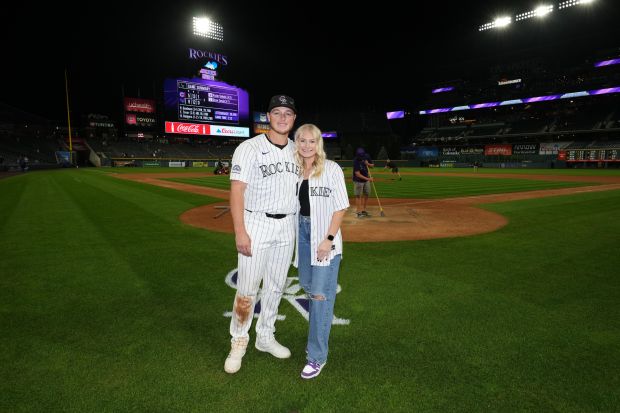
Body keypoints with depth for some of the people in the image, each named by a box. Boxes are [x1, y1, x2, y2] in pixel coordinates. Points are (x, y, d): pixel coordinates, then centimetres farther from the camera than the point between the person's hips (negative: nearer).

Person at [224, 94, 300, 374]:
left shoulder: (297, 151, 10)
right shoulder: (249, 148, -7)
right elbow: (237, 191, -12)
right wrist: (240, 232, -19)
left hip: (287, 226, 5)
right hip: (256, 225, -5)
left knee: (276, 286, 14)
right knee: (247, 288, -2)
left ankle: (265, 337, 31)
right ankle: (238, 342, 20)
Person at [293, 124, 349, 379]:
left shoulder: (331, 169, -8)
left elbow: (341, 207, -10)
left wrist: (328, 239, -16)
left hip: (324, 234, -6)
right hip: (301, 231, 6)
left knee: (320, 293, -5)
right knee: (307, 284, 17)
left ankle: (317, 355, 7)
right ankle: (319, 332, 42)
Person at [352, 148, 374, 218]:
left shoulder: (367, 157, -6)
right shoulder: (356, 161, -24)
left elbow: (372, 165, 7)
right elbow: (357, 174, -28)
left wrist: (368, 164, -16)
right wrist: (367, 178, -35)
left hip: (366, 179, 6)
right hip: (358, 181, -6)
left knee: (366, 195, 10)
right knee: (358, 196, -3)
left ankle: (363, 210, 21)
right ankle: (359, 212, 1)